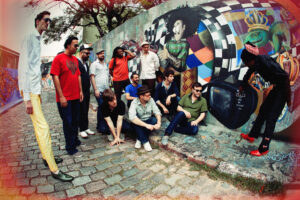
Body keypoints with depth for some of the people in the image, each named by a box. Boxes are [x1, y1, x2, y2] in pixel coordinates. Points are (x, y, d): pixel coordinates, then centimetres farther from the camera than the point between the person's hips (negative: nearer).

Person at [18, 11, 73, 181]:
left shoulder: (38, 40, 17)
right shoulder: (30, 39, -10)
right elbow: (24, 67, -16)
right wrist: (27, 97, -19)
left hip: (36, 90, 9)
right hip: (30, 91, -9)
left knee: (40, 127, 15)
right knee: (43, 127, -10)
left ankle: (47, 157, 27)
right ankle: (54, 170, -5)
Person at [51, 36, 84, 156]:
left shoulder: (75, 59, 11)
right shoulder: (58, 58, -8)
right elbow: (55, 77, -13)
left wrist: (80, 91, 12)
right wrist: (61, 96, -16)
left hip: (76, 97, 6)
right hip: (65, 98, -6)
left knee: (75, 120, 16)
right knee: (68, 122, 2)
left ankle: (75, 140, 33)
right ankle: (70, 147, 15)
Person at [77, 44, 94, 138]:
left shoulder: (86, 63, 16)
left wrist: (88, 88, 14)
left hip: (87, 91, 8)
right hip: (80, 91, -8)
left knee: (86, 110, 13)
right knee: (82, 111, -1)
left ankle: (86, 128, 22)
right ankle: (82, 130, 10)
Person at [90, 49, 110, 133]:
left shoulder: (105, 64, 20)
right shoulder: (94, 64, 1)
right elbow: (92, 77, -6)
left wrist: (109, 87, 15)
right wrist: (95, 89, -13)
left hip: (106, 90, 6)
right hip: (99, 90, -6)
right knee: (102, 107, -8)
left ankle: (102, 126, 20)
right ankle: (101, 127, 3)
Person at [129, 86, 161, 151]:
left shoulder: (151, 100, -8)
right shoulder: (134, 103, -21)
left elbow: (157, 112, -14)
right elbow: (132, 117, -36)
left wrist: (158, 123, -34)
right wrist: (146, 125, -44)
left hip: (149, 121, 3)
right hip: (139, 123, -3)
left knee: (155, 120, -28)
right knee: (135, 121, -35)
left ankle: (140, 139, -16)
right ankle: (145, 141, -25)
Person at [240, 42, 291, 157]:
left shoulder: (266, 62, -27)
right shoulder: (256, 63, 0)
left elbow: (285, 77, -26)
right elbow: (249, 73, 21)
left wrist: (288, 97, -20)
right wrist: (242, 86, 35)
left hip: (282, 90, -9)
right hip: (276, 88, 9)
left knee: (271, 118, -7)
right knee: (263, 111, 16)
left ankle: (264, 149, 1)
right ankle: (252, 136, 31)